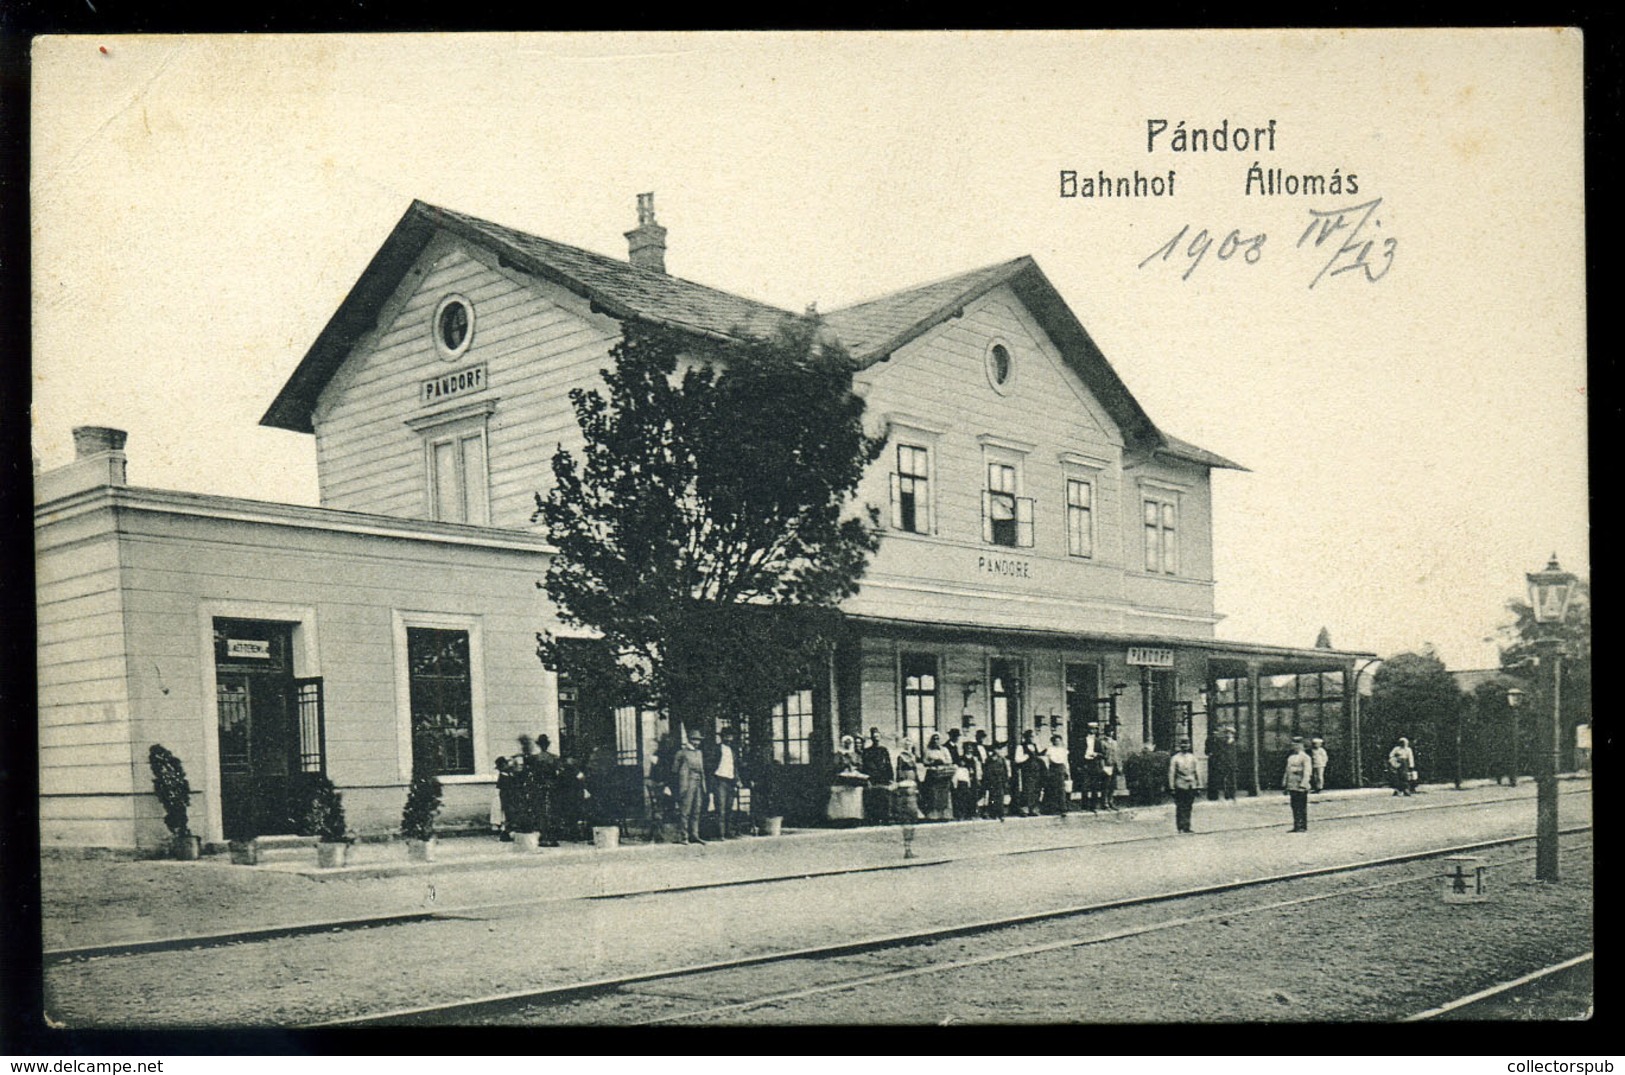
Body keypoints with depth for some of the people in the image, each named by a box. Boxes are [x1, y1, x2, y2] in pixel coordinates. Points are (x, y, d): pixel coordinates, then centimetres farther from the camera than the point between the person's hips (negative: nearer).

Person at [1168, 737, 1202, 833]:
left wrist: (1199, 785, 7)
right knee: (1180, 808, -3)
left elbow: (1197, 772, 12)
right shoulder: (1175, 758, 0)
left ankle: (1186, 827, 10)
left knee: (1188, 807, 5)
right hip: (1180, 786, -3)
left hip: (1191, 786, 3)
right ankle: (1180, 827, 0)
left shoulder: (1192, 758, 10)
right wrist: (1172, 787, -5)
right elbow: (1171, 773, -1)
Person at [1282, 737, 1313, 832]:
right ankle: (1296, 826, 15)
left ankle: (1303, 827, 3)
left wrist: (1303, 785, -22)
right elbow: (1287, 771, 20)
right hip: (1292, 787, 7)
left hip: (1301, 788, -7)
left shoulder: (1305, 757, -7)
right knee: (1294, 807, 9)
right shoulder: (1290, 757, 16)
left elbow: (1307, 772, -14)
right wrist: (1284, 785, 16)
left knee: (1302, 808, -2)